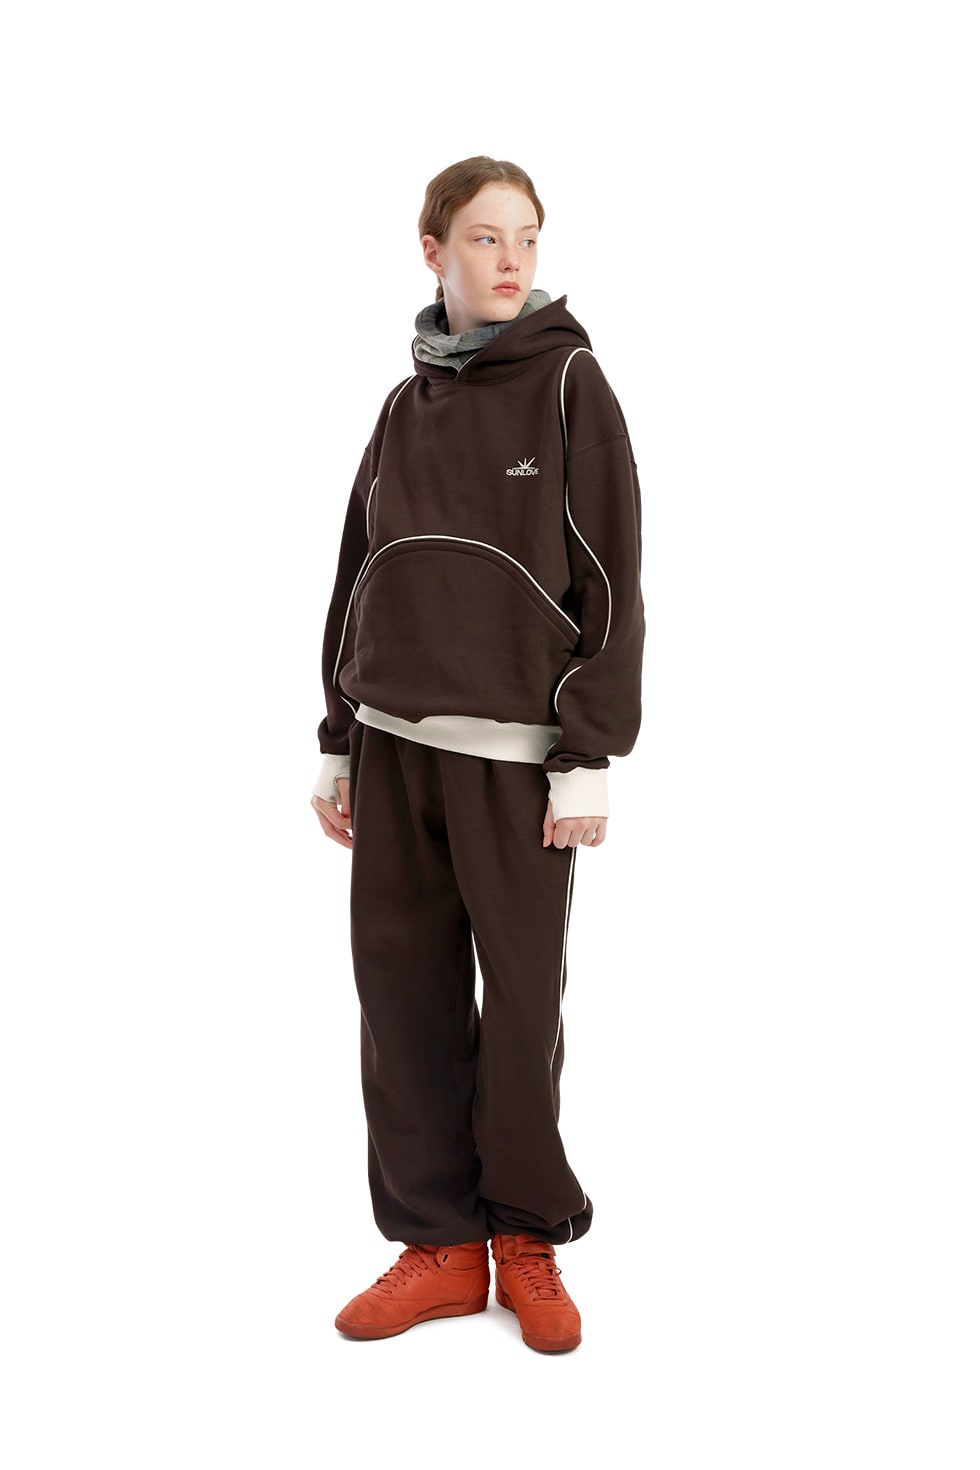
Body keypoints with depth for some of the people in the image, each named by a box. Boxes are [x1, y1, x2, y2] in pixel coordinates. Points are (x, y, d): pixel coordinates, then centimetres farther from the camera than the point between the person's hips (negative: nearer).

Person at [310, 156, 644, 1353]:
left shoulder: (569, 382, 0)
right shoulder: (408, 401, 13)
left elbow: (609, 581, -5)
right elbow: (359, 578, 15)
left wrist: (590, 757, -11)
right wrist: (339, 740, 11)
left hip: (515, 745, -4)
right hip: (395, 740, 4)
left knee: (523, 1003, 1)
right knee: (405, 995, 5)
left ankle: (528, 1243, 19)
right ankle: (439, 1247, 17)